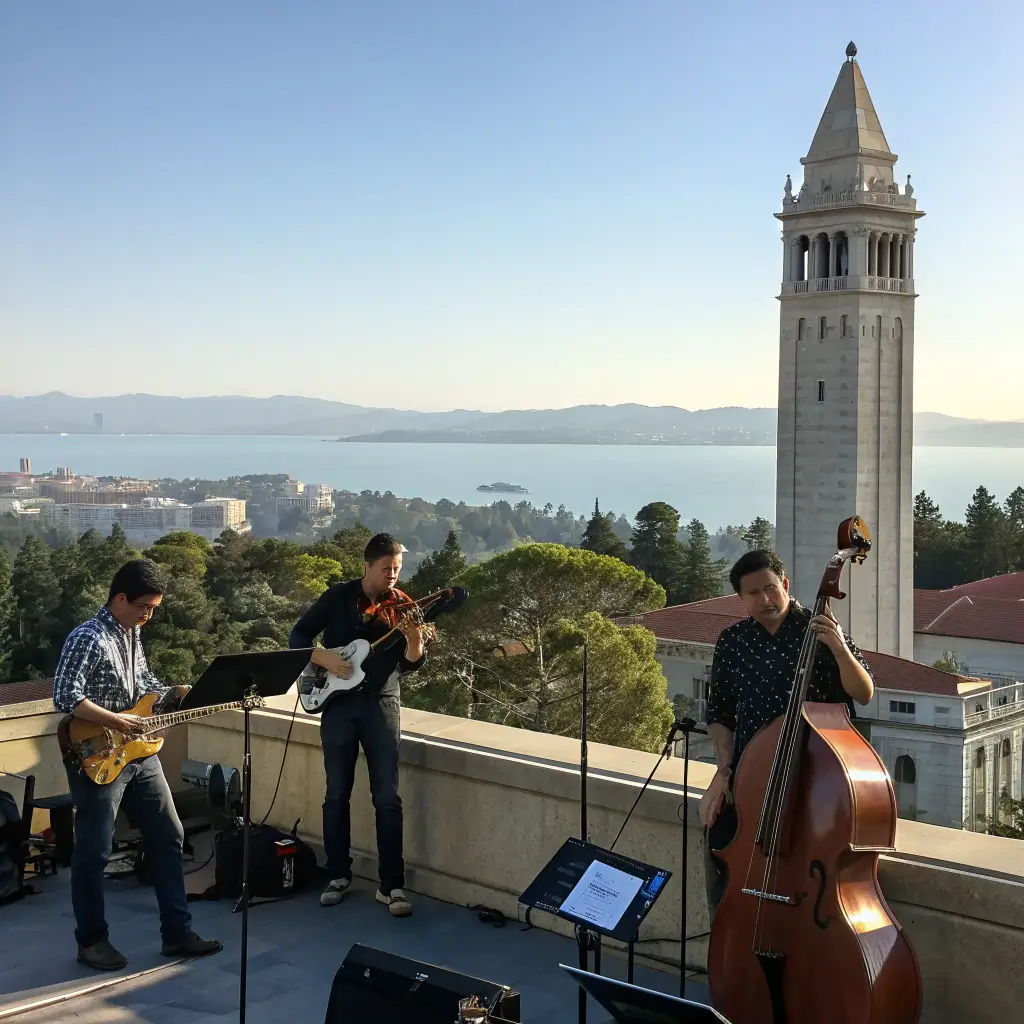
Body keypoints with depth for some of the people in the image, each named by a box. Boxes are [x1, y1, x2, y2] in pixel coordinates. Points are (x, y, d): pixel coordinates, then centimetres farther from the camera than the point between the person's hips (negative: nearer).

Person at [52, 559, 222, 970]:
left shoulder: (132, 633, 10)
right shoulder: (87, 638, -18)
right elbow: (65, 696, -23)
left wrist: (174, 693, 5)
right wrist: (115, 721, -22)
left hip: (139, 753, 9)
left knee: (168, 838, 10)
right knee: (93, 853, 2)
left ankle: (177, 933, 18)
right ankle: (92, 940, 17)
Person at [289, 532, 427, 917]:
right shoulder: (338, 596, -2)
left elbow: (412, 663, -4)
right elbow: (298, 636, 2)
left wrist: (415, 639, -25)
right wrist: (326, 660, -15)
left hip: (382, 704, 0)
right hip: (338, 701, 0)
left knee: (388, 797, -4)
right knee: (337, 794, 6)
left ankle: (391, 885, 0)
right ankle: (339, 875, 19)